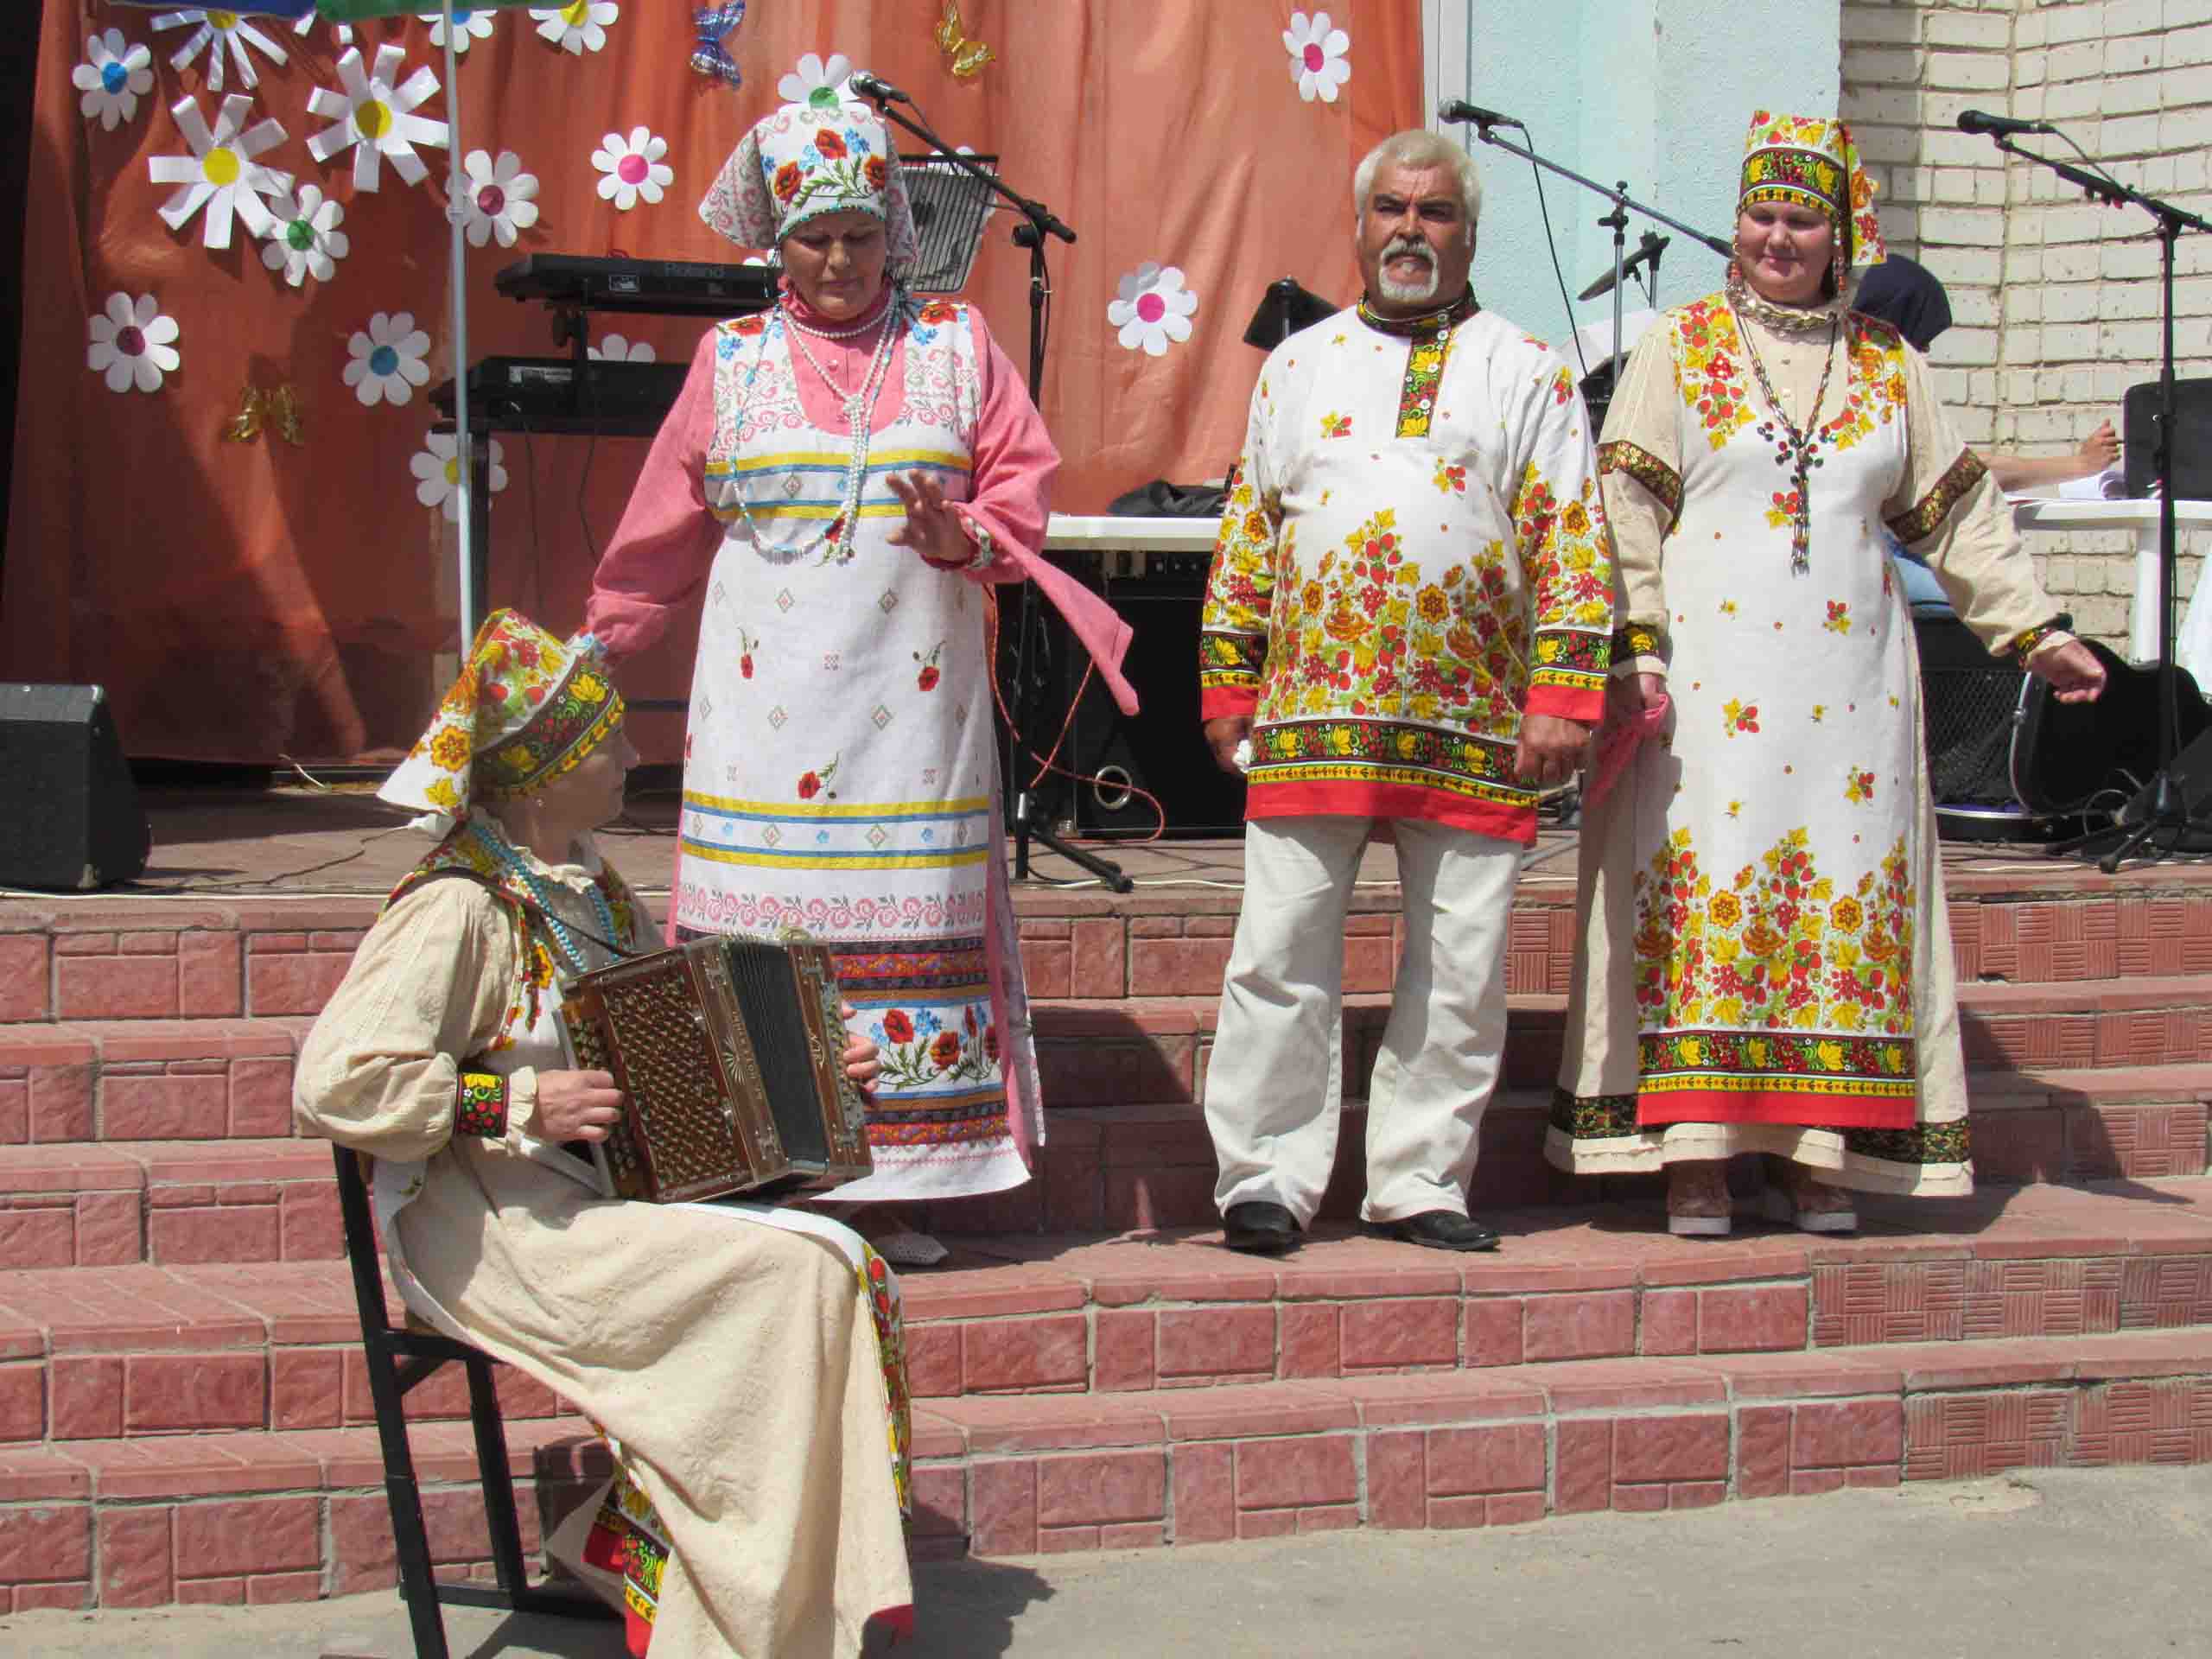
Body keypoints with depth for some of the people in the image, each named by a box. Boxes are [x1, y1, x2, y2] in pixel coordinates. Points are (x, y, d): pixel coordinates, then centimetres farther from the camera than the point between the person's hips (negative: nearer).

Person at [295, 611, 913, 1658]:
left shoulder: (584, 880, 15)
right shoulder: (459, 908, -14)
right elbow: (334, 1084, -23)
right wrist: (520, 1107, -23)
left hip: (606, 1189, 9)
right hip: (489, 1226, -9)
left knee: (845, 1266, -12)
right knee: (782, 1273, -23)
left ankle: (637, 1541, -6)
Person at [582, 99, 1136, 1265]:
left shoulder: (956, 348, 11)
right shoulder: (732, 361, 11)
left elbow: (1024, 481, 7)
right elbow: (666, 530, 17)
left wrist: (969, 541, -13)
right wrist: (602, 644, 20)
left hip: (910, 706, 1)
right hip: (767, 705, 0)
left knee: (908, 922, -2)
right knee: (763, 924, -5)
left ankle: (889, 1196, 4)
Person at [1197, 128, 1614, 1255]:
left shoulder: (1527, 374, 9)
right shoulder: (1298, 365, 16)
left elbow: (1571, 538, 4)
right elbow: (1247, 529, 16)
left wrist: (1560, 695, -6)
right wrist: (1228, 684, 9)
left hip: (1472, 724, -1)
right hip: (1312, 709, 1)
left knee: (1461, 965, 2)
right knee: (1281, 950, -2)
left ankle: (1420, 1182, 12)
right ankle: (1268, 1176, 6)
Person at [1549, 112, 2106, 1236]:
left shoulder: (1888, 364, 14)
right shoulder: (1681, 345, 5)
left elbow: (1956, 513, 16)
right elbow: (1630, 507, -1)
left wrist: (2035, 632, 9)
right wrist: (1634, 648, -11)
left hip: (1848, 674, 3)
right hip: (1709, 668, -3)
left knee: (1845, 889, 0)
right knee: (1705, 881, -7)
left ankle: (1817, 1157, 5)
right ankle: (1694, 1153, -6)